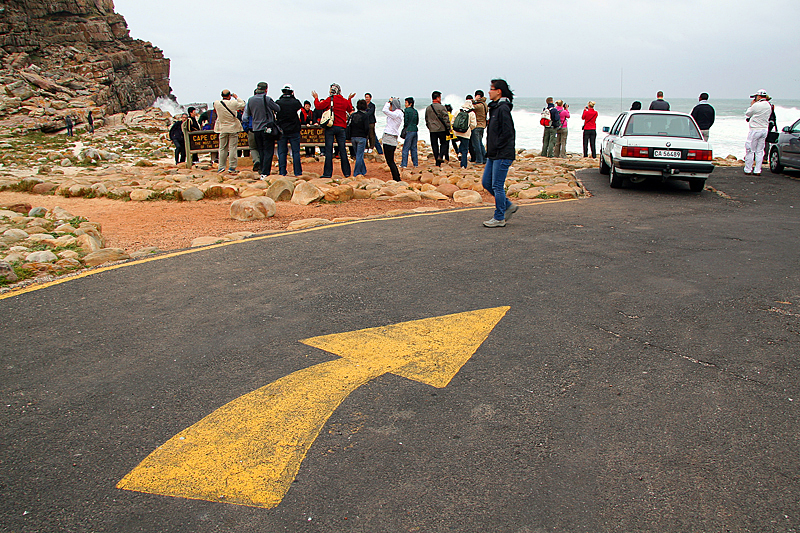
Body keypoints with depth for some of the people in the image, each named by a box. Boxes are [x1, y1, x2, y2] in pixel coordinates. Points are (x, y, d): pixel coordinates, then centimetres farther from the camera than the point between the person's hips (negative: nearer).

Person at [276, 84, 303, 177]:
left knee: (281, 152, 6)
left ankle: (282, 172, 5)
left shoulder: (278, 103, -4)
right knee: (296, 152, 5)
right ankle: (298, 172, 4)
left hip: (281, 131, 1)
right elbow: (300, 116, 6)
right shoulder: (296, 102, -6)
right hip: (294, 131, 0)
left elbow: (274, 117, 4)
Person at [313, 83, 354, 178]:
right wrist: (349, 99, 35)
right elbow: (350, 110, 22)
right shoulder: (345, 101, 5)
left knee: (329, 150, -2)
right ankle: (346, 172, 11)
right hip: (341, 127, 3)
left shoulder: (329, 100, -8)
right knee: (343, 150, 8)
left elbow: (318, 106, -4)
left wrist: (316, 98, 15)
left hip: (330, 127, -3)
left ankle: (327, 173, -4)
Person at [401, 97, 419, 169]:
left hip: (409, 131, -7)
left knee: (406, 148, -3)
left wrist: (404, 128, 6)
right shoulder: (415, 111, 12)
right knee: (414, 148, 12)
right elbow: (417, 122, 15)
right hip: (415, 130, 7)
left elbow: (406, 122, -9)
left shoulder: (406, 110, -8)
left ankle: (404, 164, -4)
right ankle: (415, 164, 13)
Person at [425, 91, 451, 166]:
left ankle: (437, 163, 7)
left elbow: (426, 120, 15)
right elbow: (446, 118, -10)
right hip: (441, 129, -4)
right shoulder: (441, 107, -9)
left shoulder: (428, 108, 8)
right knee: (444, 143, 12)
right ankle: (440, 156, -10)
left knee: (434, 145, 7)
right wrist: (448, 128, -3)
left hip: (432, 130, 4)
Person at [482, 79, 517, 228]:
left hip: (502, 155, -10)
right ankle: (509, 206, 23)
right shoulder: (495, 108, 15)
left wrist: (496, 147, -15)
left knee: (497, 186, -4)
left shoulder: (503, 109, -15)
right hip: (493, 154, 10)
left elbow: (507, 132, -20)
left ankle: (499, 218, 6)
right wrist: (490, 149, 14)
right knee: (486, 182, 12)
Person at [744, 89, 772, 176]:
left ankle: (748, 169, 1)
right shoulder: (769, 106, 9)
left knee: (750, 150, 0)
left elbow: (747, 114, -2)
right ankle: (757, 170, 7)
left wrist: (751, 105, 12)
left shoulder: (756, 105, -14)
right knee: (760, 151, 9)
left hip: (755, 130, -7)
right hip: (764, 129, 7)